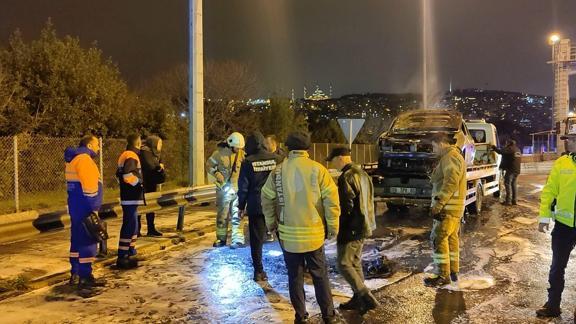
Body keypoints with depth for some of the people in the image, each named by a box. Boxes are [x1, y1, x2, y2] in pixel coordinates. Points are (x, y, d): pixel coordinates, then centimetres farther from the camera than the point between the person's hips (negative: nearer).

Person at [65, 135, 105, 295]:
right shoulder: (83, 158, -14)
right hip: (84, 208, -11)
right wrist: (94, 209, -18)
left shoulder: (74, 158, 18)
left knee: (78, 240, 16)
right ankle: (85, 279, -8)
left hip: (76, 206, 11)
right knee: (88, 242, -9)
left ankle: (75, 274, 24)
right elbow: (89, 185, -21)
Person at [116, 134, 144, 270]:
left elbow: (119, 174, 22)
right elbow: (128, 175, -28)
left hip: (128, 196, 11)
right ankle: (122, 257, -9)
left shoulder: (125, 155, 16)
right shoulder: (131, 156, -15)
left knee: (132, 225, 17)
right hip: (131, 197, -11)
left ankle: (131, 253, 27)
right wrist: (139, 183, -15)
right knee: (129, 226, -9)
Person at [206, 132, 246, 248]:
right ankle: (221, 239, 24)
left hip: (238, 188, 0)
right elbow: (209, 165, 2)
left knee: (237, 215, -2)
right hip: (224, 188, 0)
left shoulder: (242, 154, -3)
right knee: (222, 214, 11)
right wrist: (216, 173, -15)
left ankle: (238, 240, 2)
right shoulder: (220, 153, -7)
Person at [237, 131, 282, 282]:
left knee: (256, 239, 7)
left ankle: (259, 271, 10)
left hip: (256, 207, -1)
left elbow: (243, 186, -4)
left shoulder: (247, 163, -8)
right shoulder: (276, 159, -3)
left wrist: (241, 205, 7)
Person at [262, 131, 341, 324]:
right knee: (320, 275, 13)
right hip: (314, 234, 0)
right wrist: (333, 227, 1)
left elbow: (267, 199, 3)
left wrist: (271, 224, 16)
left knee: (295, 277, 13)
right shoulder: (318, 169, -9)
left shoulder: (278, 171, -5)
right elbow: (331, 200, -10)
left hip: (288, 235, 1)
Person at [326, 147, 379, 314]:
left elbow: (345, 207, -21)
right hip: (363, 226, 10)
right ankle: (358, 299, 23)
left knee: (344, 264, -2)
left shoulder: (346, 177, -20)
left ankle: (366, 297, -5)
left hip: (351, 228, -10)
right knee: (355, 263, 16)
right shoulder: (362, 173, 12)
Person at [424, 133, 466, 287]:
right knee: (451, 238, 15)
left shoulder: (450, 157, -16)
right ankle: (453, 271, 22)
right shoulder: (455, 156, 19)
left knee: (438, 239, -9)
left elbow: (451, 184, -24)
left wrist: (438, 204, -23)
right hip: (454, 208, 11)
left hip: (448, 207, -11)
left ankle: (443, 275, -6)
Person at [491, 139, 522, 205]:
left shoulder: (510, 149, -10)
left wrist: (494, 147, -5)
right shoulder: (518, 150, 18)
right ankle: (514, 200, 16)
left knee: (508, 183, -6)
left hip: (510, 170, -9)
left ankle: (508, 201, -10)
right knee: (513, 184, 15)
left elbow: (501, 152, -18)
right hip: (517, 170, 9)